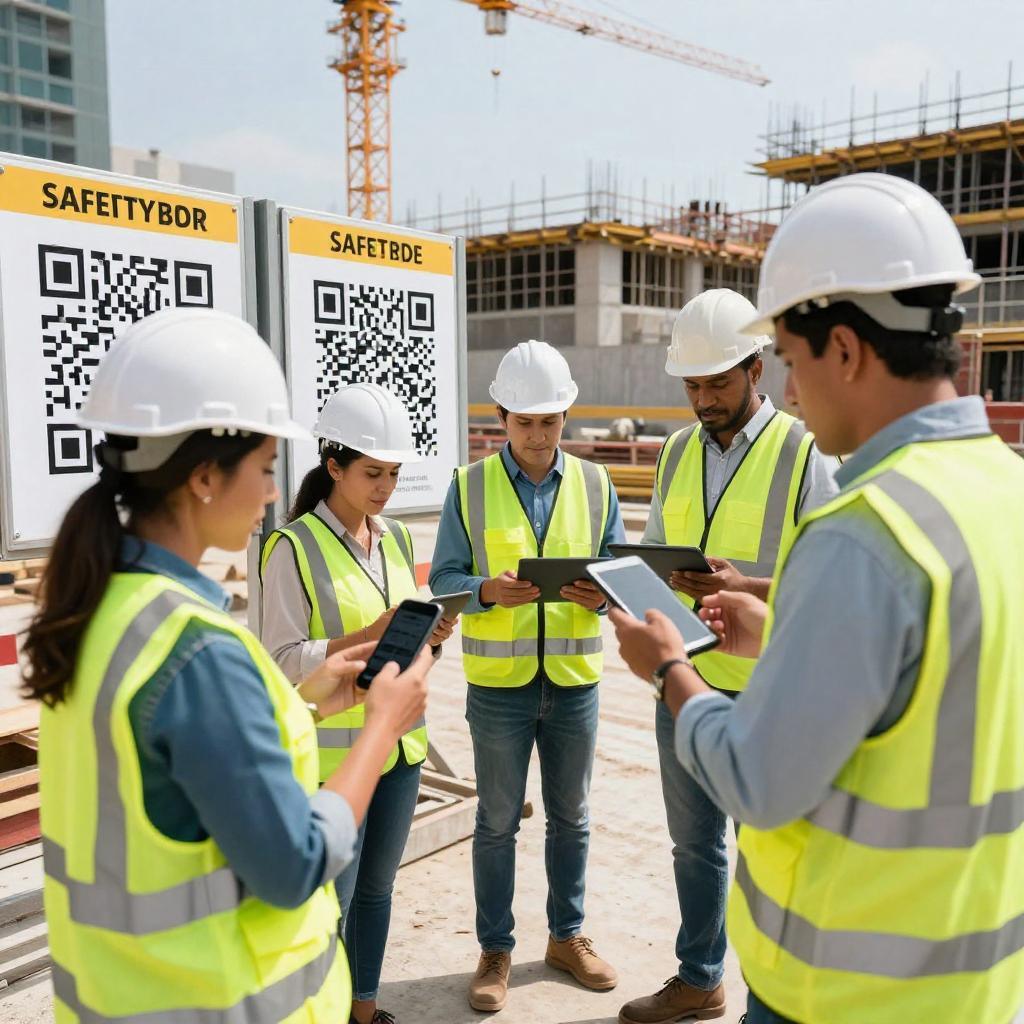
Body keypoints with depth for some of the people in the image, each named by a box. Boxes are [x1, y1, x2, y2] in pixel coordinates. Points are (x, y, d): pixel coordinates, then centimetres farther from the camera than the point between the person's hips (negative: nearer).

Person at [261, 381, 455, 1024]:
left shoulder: (396, 538, 7)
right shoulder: (295, 548, -13)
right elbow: (283, 660, -16)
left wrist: (431, 638, -8)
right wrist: (366, 637, -26)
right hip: (332, 750, -6)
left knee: (377, 887, 19)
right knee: (330, 903, 3)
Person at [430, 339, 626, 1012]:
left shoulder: (595, 485, 4)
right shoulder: (470, 486, -2)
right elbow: (443, 578, -3)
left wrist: (603, 594, -17)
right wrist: (488, 591, -23)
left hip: (575, 679, 2)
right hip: (498, 682, -2)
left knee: (571, 816, 16)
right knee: (498, 821, 10)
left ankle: (568, 936, 35)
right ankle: (496, 950, 27)